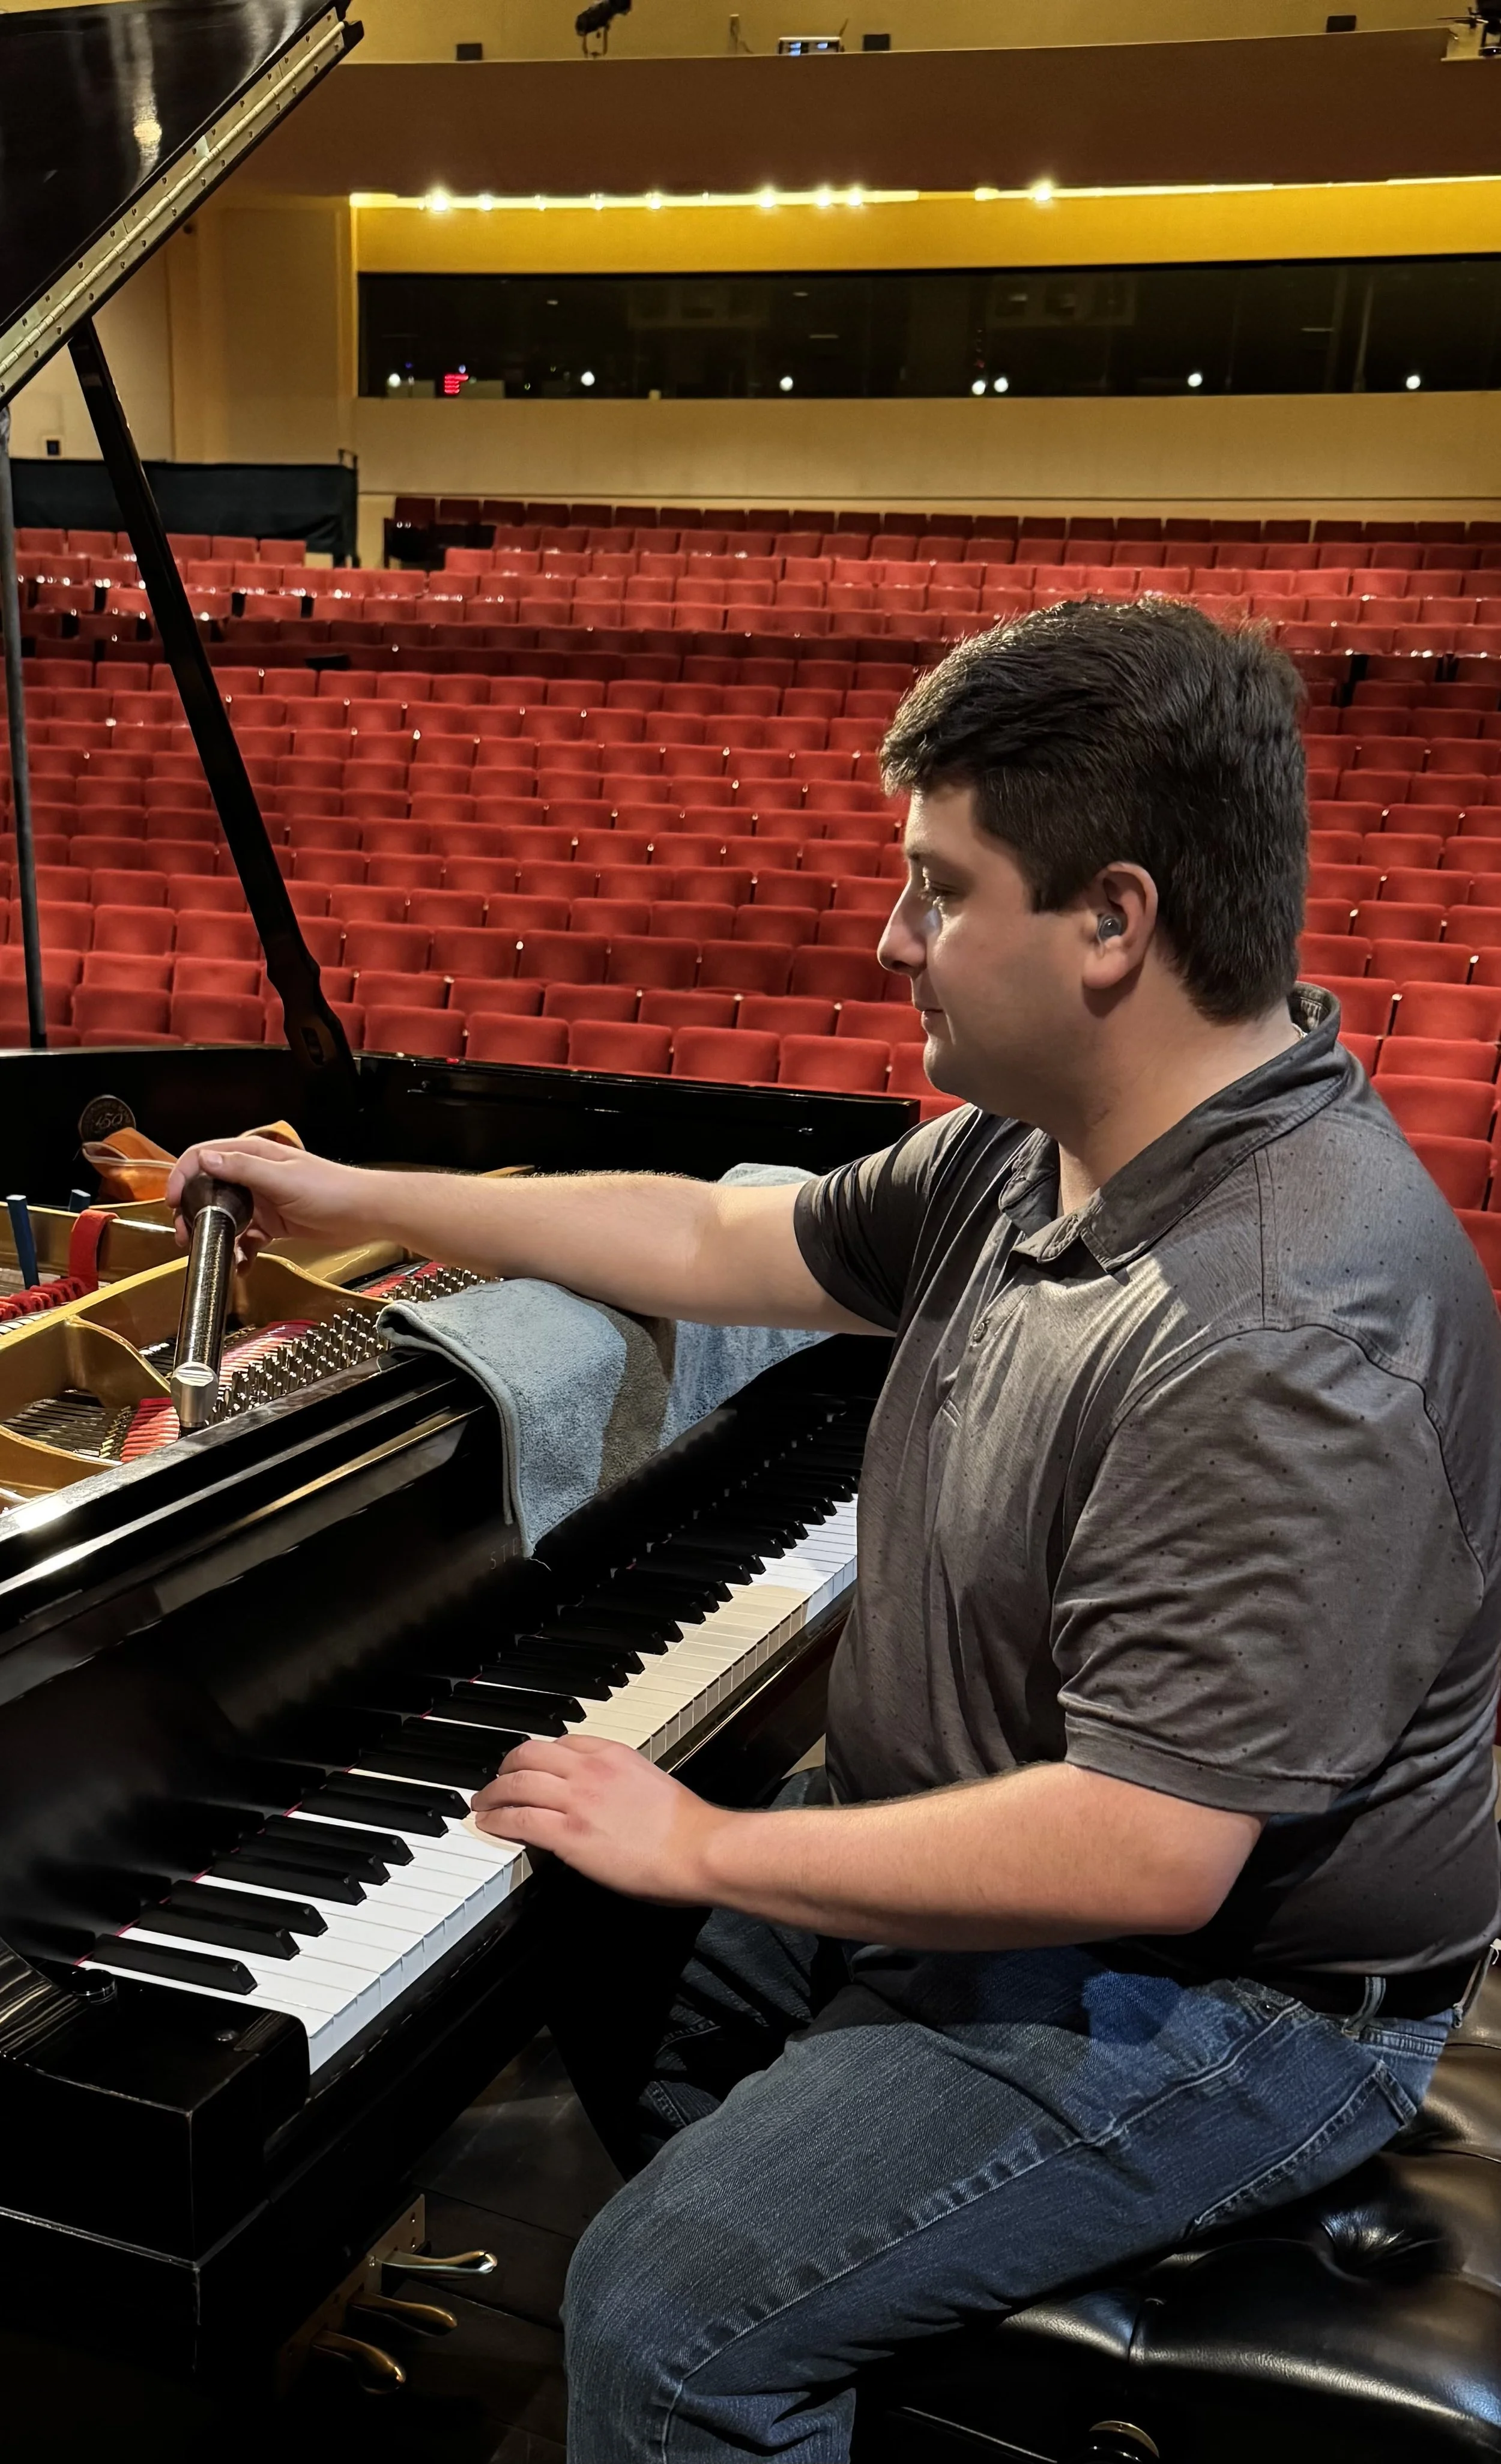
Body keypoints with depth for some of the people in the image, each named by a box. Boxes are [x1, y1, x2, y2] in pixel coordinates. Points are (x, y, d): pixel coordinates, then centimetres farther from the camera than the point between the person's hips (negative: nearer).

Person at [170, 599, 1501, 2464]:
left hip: (1216, 1988, -9)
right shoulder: (1037, 1148, -1)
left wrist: (709, 1850, -23)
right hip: (979, 1842, 9)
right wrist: (352, 1197, 14)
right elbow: (724, 1245, 9)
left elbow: (1139, 1856, -34)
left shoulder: (1282, 1333, -34)